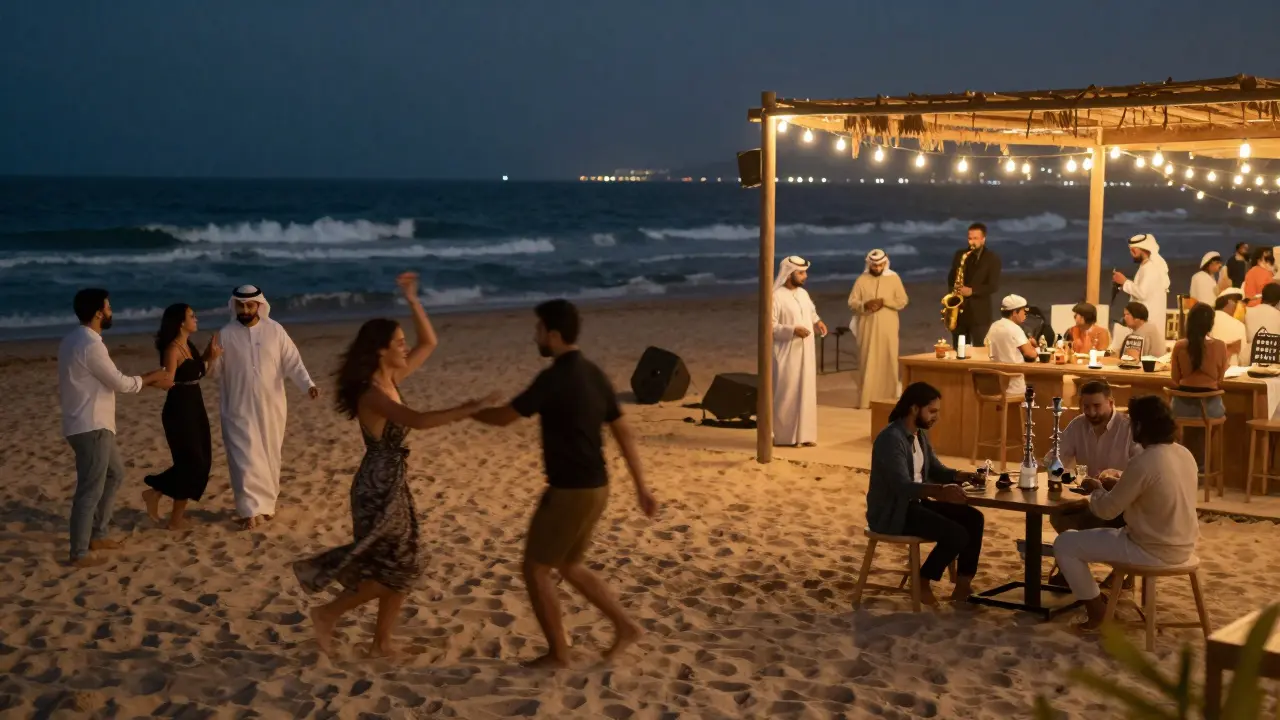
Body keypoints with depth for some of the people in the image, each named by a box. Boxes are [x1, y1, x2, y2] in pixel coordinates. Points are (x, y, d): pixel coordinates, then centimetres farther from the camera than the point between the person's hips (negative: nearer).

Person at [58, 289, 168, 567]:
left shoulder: (76, 339, 12)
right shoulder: (90, 345, -20)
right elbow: (119, 382, -14)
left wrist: (144, 380, 15)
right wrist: (149, 378, 3)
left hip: (93, 424, 11)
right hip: (90, 427, -11)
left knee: (114, 474, 23)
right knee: (90, 490, -5)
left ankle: (97, 535, 29)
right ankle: (80, 553, 1)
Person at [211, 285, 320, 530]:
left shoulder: (275, 330, -1)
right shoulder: (226, 334, -2)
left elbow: (292, 361, -4)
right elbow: (215, 368, 0)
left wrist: (308, 384, -18)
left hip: (271, 406, 1)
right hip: (239, 409, -1)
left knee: (269, 457, 10)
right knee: (245, 459, -5)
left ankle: (266, 503, 26)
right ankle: (251, 510, -1)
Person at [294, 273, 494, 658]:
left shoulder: (392, 381, 5)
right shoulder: (372, 394, -22)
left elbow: (429, 343, 11)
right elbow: (418, 421, -37)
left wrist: (412, 299, 4)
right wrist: (464, 411, -30)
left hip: (392, 486, 9)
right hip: (377, 490, -9)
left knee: (403, 566, 12)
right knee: (396, 570, -1)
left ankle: (382, 643, 22)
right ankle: (327, 614, 12)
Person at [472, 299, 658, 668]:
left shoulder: (555, 378, -18)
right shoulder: (593, 375, 8)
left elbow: (504, 417, -11)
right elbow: (624, 433, 11)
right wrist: (641, 487, 16)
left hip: (570, 491, -9)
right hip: (594, 487, 9)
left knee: (536, 569, 6)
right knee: (569, 567, 22)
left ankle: (557, 653, 13)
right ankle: (625, 626, 21)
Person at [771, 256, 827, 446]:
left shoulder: (803, 293, 10)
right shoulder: (776, 297, -15)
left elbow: (811, 312, 23)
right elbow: (770, 326, -18)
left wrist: (818, 323, 2)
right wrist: (793, 330, -26)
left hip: (806, 352, 8)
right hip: (787, 354, -8)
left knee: (806, 392, 9)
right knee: (787, 393, -4)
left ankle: (804, 433, 15)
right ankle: (785, 435, 3)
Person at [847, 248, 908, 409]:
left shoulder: (894, 278, 4)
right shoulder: (862, 280, 4)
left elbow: (902, 301, 0)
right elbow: (852, 303, 1)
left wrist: (884, 302, -14)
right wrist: (865, 305, -19)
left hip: (888, 328, 0)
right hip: (867, 328, 0)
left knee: (888, 362, 0)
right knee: (868, 362, -1)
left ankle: (889, 398, 6)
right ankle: (866, 399, 1)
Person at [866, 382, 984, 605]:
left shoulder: (920, 434, 7)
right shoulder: (891, 439, -24)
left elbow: (935, 469, 16)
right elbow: (902, 486, -33)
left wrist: (960, 476, -3)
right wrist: (940, 491, -47)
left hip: (915, 502, 10)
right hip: (891, 513, -10)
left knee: (974, 518, -1)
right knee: (956, 534, -21)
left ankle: (962, 586, 4)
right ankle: (922, 583, -2)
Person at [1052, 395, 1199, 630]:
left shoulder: (1144, 463, -25)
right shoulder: (1185, 454, 1)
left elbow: (1107, 510, -16)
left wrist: (1096, 489, 4)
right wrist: (1118, 485, 16)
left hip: (1155, 552, -9)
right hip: (1183, 546, 9)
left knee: (1064, 544, 0)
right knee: (1115, 530, 36)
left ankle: (1096, 609, 9)